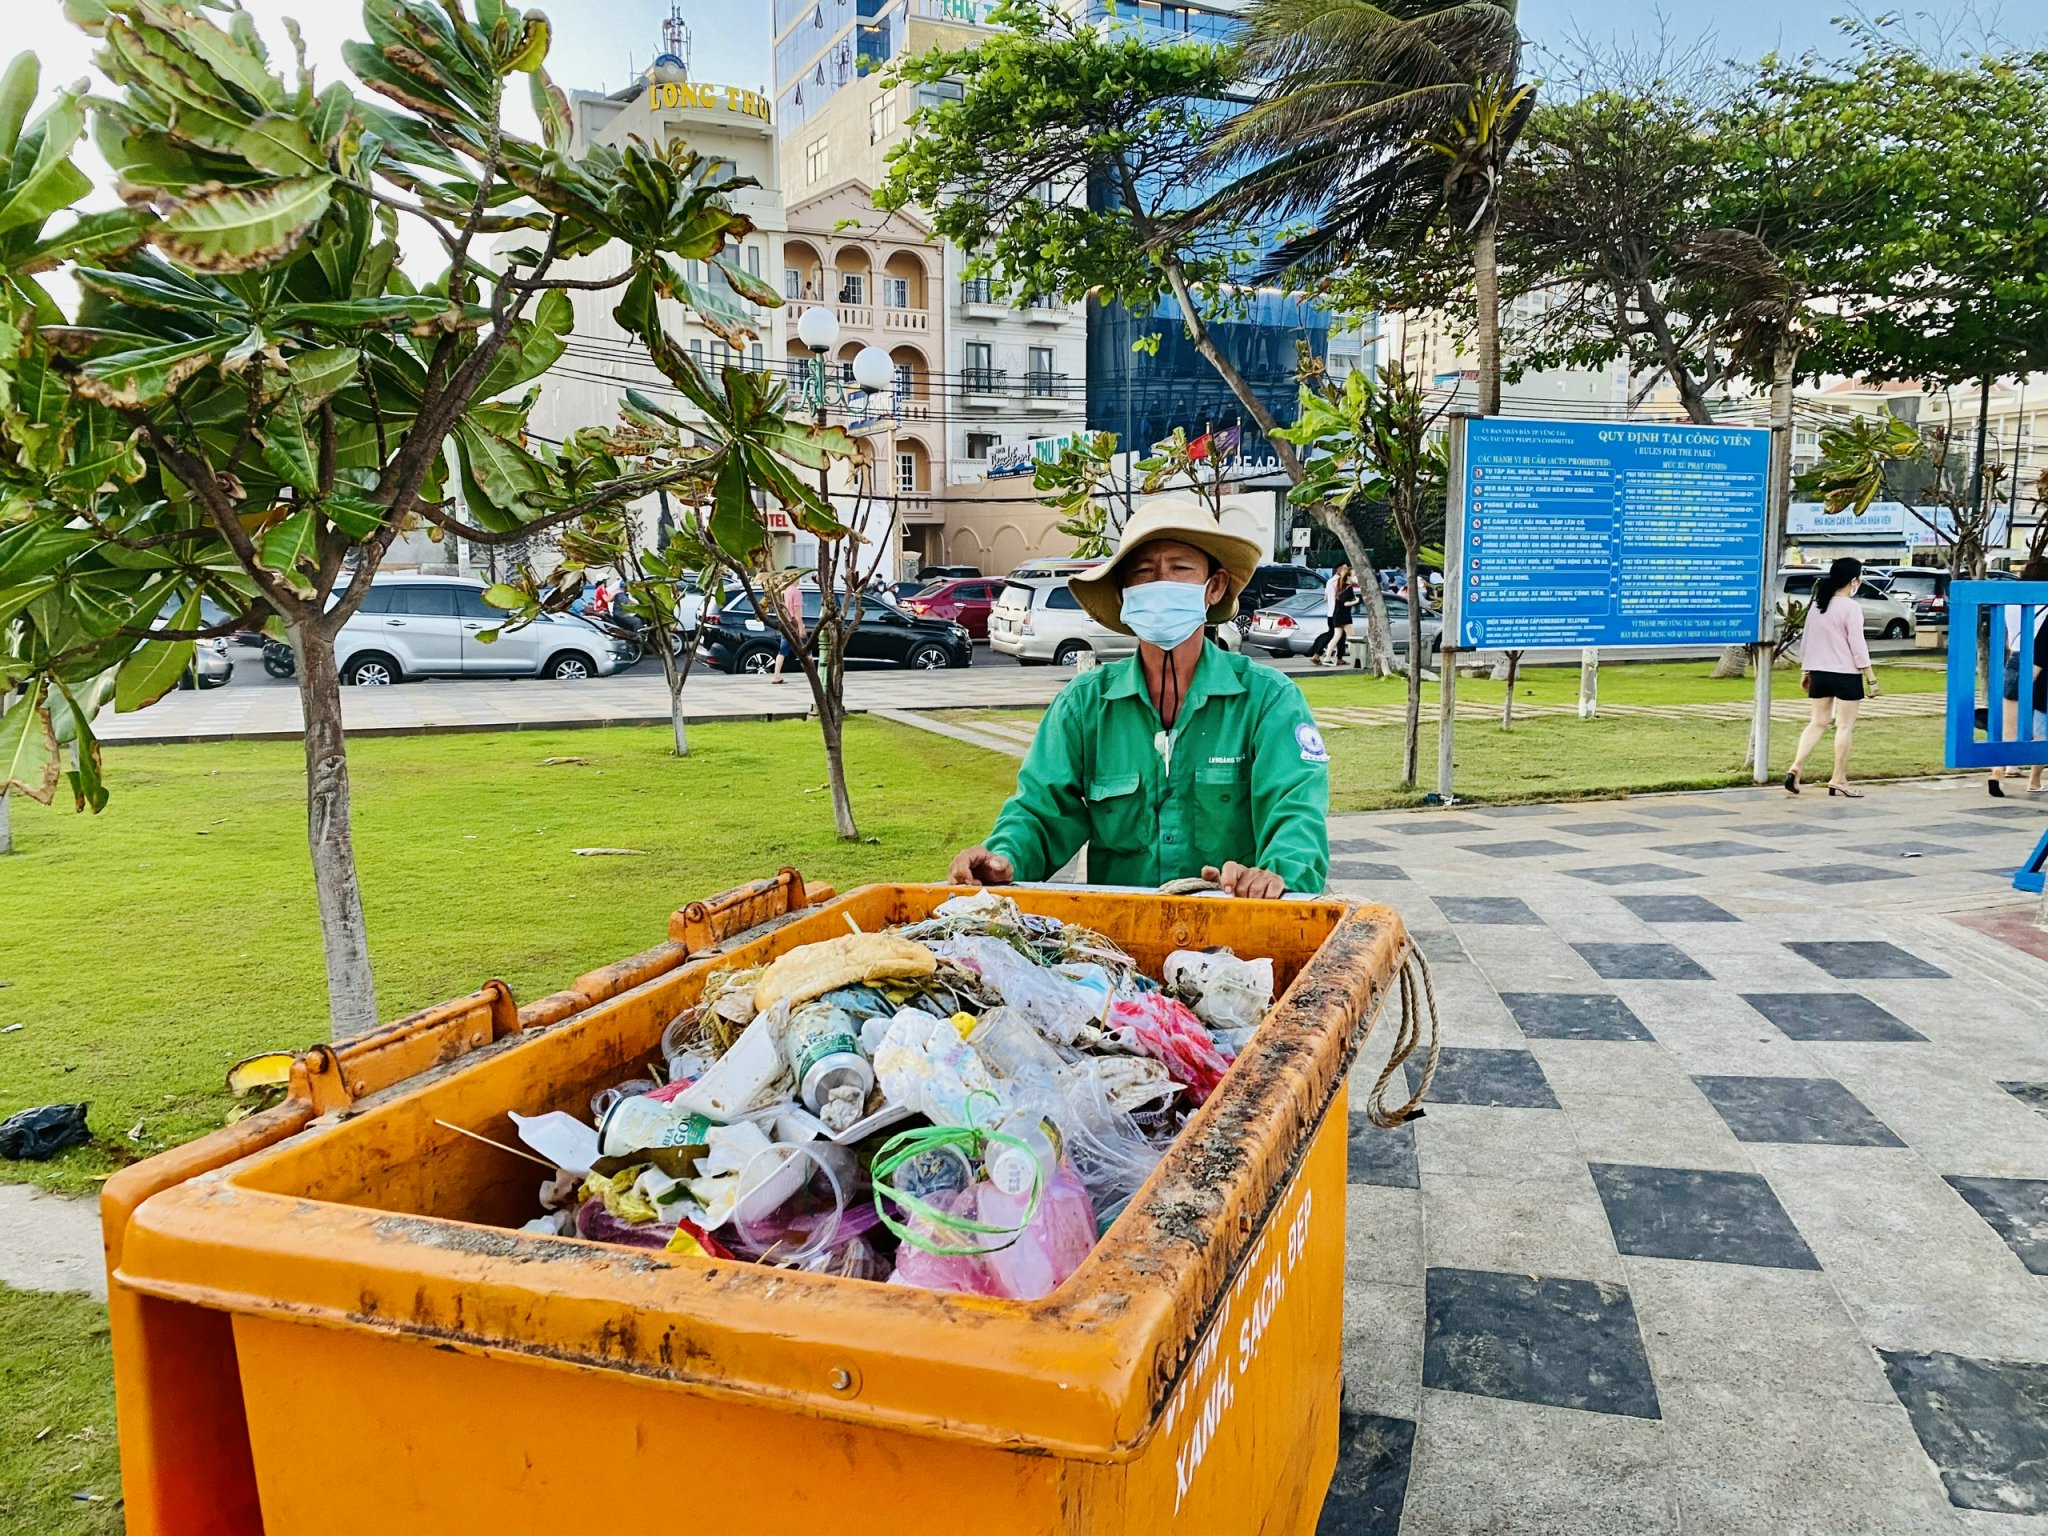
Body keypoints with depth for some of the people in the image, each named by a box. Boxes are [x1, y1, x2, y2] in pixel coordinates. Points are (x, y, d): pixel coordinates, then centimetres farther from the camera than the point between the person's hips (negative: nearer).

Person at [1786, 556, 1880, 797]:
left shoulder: (1817, 605, 7)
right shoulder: (1851, 607, -12)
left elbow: (1806, 640, 12)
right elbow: (1857, 646, -13)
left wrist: (1805, 670, 21)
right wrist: (1871, 678, -9)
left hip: (1819, 673, 6)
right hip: (1846, 674, -6)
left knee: (1818, 723, 12)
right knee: (1845, 727, 4)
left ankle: (1796, 768, -4)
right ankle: (1839, 780, 7)